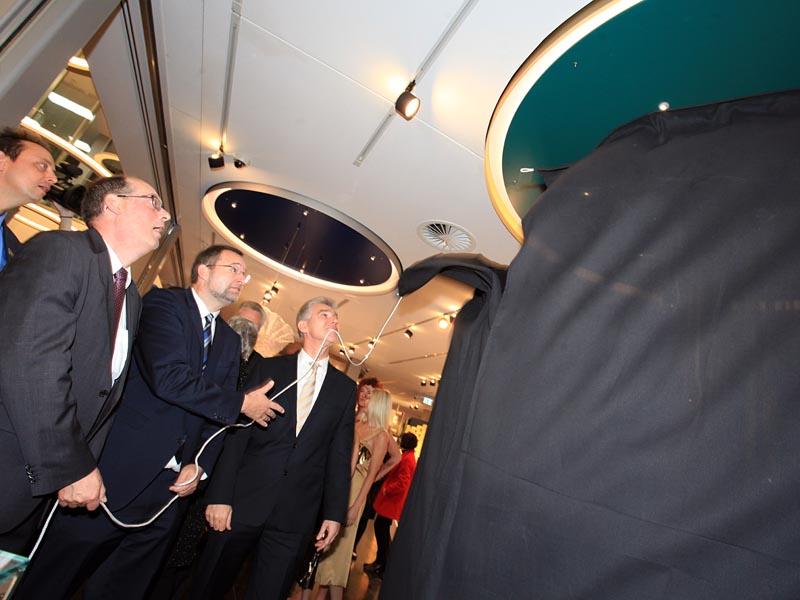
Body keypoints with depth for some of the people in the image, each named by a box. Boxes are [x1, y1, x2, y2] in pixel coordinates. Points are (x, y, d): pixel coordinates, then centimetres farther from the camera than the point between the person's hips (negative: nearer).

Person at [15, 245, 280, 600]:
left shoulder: (230, 340, 12)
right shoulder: (164, 303, -8)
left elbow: (219, 413, 12)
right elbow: (168, 378, -24)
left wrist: (199, 466, -3)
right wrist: (242, 403, -16)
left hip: (171, 487, 6)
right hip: (119, 473, -6)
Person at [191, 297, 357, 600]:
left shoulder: (345, 387, 5)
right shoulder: (269, 368, 1)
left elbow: (339, 455, 4)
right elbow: (237, 433, -2)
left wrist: (334, 513, 1)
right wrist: (220, 495, -8)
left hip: (297, 514, 1)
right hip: (243, 500, 0)